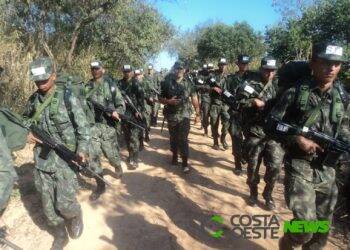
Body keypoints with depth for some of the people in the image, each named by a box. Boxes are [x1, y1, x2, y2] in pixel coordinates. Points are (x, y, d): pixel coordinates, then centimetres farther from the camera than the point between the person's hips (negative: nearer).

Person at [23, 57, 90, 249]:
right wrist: (28, 134, -3)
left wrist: (82, 150, -17)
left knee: (64, 204, -3)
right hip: (42, 159, 5)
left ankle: (75, 216, 33)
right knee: (48, 205, 12)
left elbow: (83, 127, -8)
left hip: (65, 158, -5)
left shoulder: (67, 97, -10)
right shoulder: (32, 100, 5)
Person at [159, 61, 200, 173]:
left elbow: (194, 99, 5)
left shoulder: (188, 84, 2)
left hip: (184, 116, -1)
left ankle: (185, 162, 2)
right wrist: (168, 101, -16)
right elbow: (160, 98, 4)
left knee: (183, 139, -5)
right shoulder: (167, 83, 0)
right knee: (173, 138, 14)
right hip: (171, 116, 2)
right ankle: (174, 156, 35)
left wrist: (197, 114, 2)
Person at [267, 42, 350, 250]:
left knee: (323, 226, 14)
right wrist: (298, 139, -18)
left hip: (327, 169, 5)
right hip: (299, 167, -5)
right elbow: (272, 123, -7)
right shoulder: (296, 92, -9)